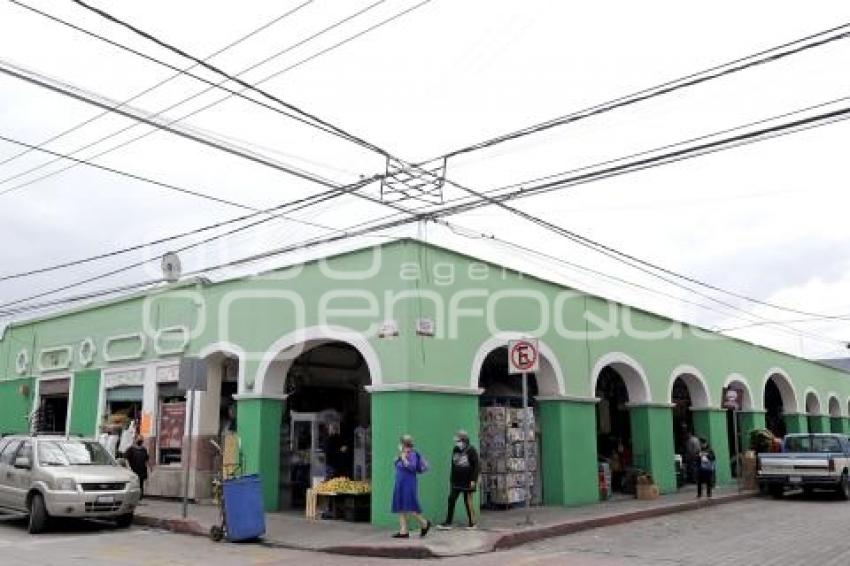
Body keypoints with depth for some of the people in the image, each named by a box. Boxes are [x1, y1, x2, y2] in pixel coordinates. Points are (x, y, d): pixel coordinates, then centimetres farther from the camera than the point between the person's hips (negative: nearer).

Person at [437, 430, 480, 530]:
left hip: (467, 482, -6)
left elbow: (476, 466, -11)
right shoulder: (455, 450, 8)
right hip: (456, 482, 6)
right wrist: (451, 479, 14)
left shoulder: (471, 450, -9)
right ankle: (448, 523, 4)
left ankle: (472, 523, 15)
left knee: (468, 502, 2)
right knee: (451, 500, 0)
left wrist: (473, 480, -16)